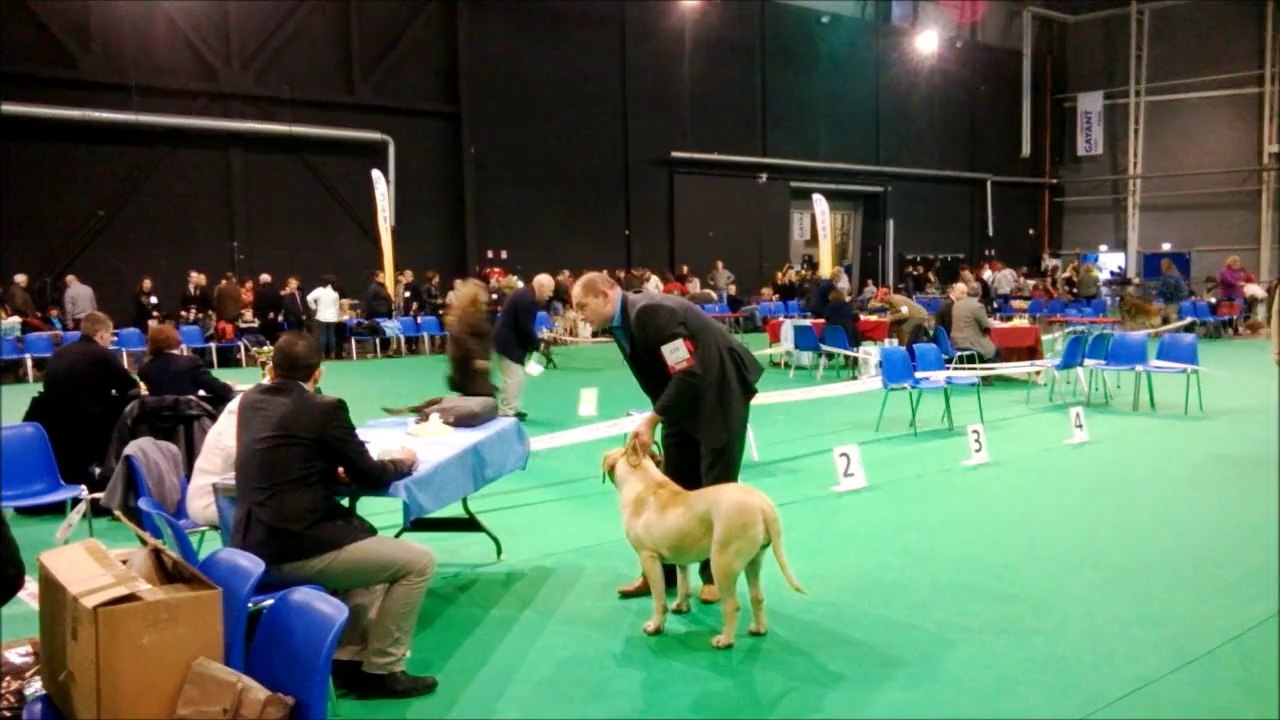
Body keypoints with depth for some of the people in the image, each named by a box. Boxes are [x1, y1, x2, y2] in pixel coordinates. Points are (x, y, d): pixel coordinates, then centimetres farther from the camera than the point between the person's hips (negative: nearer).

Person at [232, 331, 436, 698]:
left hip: (256, 544, 9)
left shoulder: (250, 400, 12)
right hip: (297, 547, -9)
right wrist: (401, 461, 19)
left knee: (370, 543, 30)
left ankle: (349, 658, 26)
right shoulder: (325, 408, -9)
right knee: (419, 561, 2)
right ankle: (380, 669, 10)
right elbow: (370, 476, 0)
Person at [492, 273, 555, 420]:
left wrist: (535, 342, 8)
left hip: (508, 340, 11)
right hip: (509, 342, -11)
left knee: (515, 377, 16)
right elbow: (526, 328, -23)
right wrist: (537, 345, -10)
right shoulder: (527, 299, -23)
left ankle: (511, 409, 22)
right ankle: (506, 412, -3)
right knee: (513, 378, -8)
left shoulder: (524, 294, 11)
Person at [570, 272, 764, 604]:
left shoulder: (650, 312, -28)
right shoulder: (619, 324, 0)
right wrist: (654, 420, 1)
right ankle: (662, 571, 17)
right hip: (681, 402, 9)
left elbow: (688, 373, -30)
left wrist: (652, 419, -25)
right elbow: (657, 377, 8)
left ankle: (715, 574, 12)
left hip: (720, 392, -8)